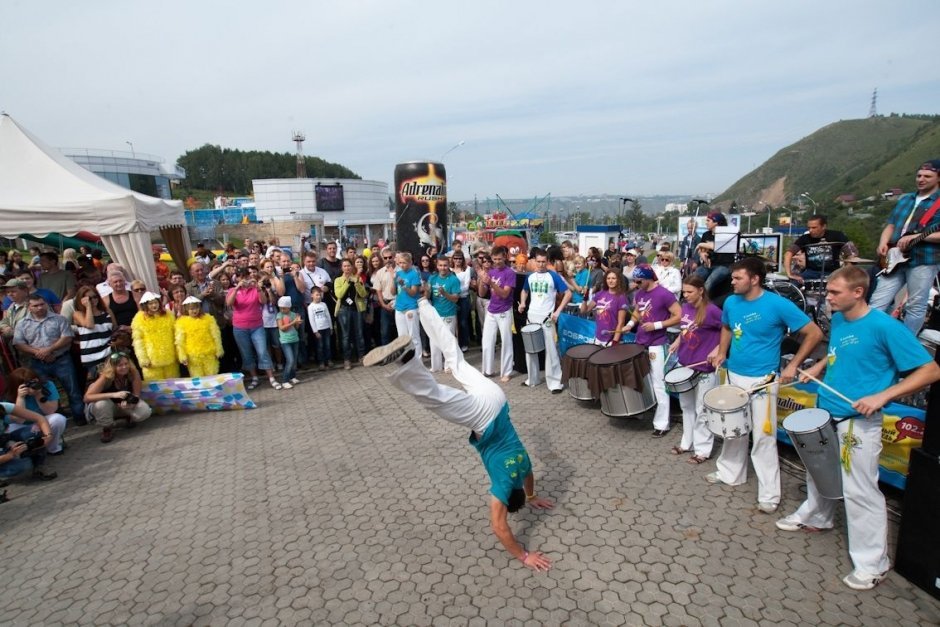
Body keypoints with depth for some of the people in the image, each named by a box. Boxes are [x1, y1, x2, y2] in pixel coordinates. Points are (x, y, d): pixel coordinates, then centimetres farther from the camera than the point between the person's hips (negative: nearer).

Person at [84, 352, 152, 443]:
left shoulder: (133, 373, -23)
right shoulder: (106, 377, -28)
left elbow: (136, 395, -17)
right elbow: (87, 397, -36)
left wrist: (130, 403, -40)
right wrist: (113, 395, -47)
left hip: (125, 404, 1)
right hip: (108, 405, -1)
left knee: (145, 411, -29)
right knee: (101, 404, -36)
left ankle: (129, 417, 8)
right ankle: (107, 428, -7)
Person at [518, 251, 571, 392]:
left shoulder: (554, 276, -7)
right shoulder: (530, 277, 7)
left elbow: (568, 293, -8)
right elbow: (524, 291, 24)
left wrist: (558, 311, -15)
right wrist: (522, 303, 4)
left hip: (547, 318, -5)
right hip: (531, 317, 5)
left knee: (551, 350, -3)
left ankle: (555, 382, 5)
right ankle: (532, 379, 26)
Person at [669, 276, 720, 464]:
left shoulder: (711, 311, -18)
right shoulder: (684, 308, 3)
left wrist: (718, 351, -21)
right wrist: (676, 343, 6)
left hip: (704, 369, -7)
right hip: (685, 365, 7)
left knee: (702, 411, 5)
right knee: (686, 406, 18)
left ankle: (703, 450, 18)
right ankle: (687, 443, 33)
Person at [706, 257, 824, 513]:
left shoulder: (778, 305, -16)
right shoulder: (731, 302, 1)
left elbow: (814, 334, -11)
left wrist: (793, 366, -13)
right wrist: (721, 353, 7)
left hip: (762, 379, -5)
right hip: (734, 375, 6)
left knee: (763, 437, 0)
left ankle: (769, 494, 12)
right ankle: (729, 473, 36)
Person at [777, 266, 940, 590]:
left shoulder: (884, 326, -19)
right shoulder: (838, 319, 4)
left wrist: (882, 396, -25)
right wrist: (817, 368, 6)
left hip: (858, 422, -8)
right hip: (825, 413, 8)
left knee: (860, 491, 0)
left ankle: (872, 563, 15)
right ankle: (815, 517, 47)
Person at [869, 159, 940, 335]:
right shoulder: (904, 199, 16)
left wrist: (916, 236, -20)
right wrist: (883, 242, -1)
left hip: (924, 260, -5)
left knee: (915, 307, 3)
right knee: (877, 303, 2)